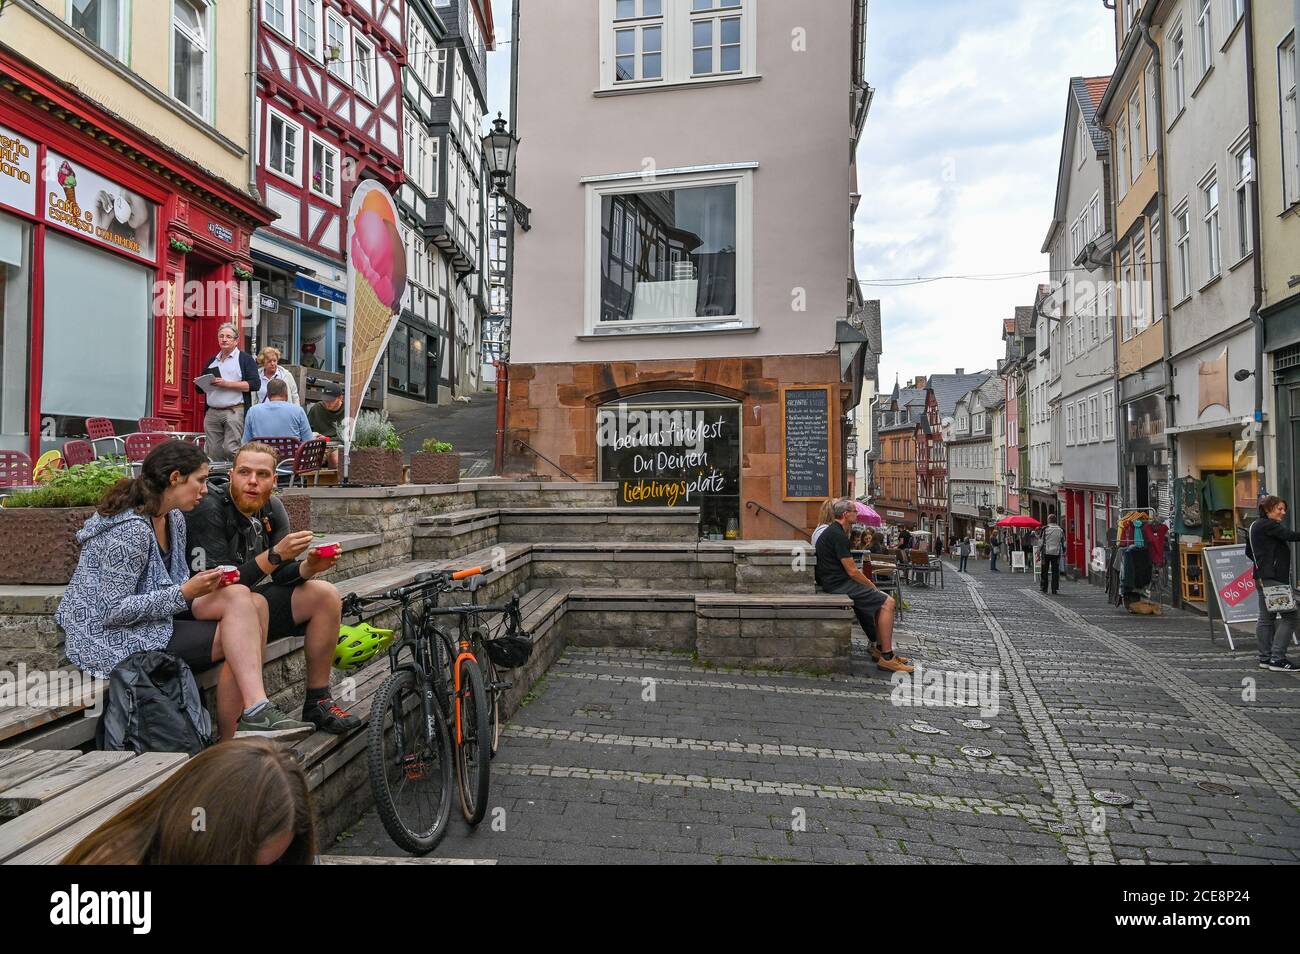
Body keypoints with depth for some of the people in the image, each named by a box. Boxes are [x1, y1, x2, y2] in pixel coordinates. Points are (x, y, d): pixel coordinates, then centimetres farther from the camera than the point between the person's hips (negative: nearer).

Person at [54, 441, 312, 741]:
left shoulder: (173, 519, 6)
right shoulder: (130, 530, -22)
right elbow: (113, 611, -22)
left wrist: (203, 583, -5)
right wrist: (185, 592, -23)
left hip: (155, 617, 8)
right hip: (113, 640, -8)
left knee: (238, 595, -15)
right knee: (237, 636, -17)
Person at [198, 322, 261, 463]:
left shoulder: (245, 359, 5)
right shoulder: (212, 361, 22)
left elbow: (255, 384, -8)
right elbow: (199, 387, 27)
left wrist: (227, 384, -14)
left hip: (234, 412, -6)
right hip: (212, 413, 6)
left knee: (231, 450, -14)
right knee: (213, 453, 3)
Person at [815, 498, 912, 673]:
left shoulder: (832, 531, 17)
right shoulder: (838, 535, -17)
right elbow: (852, 571, -17)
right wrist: (872, 586, -2)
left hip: (836, 582, 11)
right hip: (839, 585, -11)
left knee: (881, 600, 16)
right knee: (887, 603, -13)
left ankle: (879, 648, 19)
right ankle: (886, 657, -11)